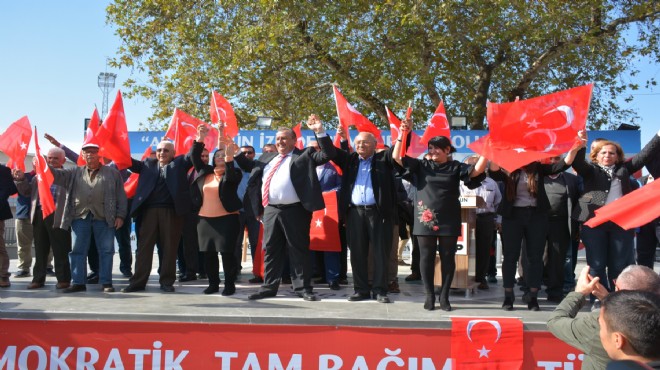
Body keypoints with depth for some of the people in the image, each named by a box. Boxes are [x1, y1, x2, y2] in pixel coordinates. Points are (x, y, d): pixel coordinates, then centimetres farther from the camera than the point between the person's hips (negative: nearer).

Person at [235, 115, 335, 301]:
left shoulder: (304, 155, 4)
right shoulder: (267, 157, 19)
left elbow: (327, 154, -6)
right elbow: (249, 166, 31)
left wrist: (320, 131, -13)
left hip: (294, 211, -5)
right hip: (270, 210, 5)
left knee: (299, 250, 1)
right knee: (271, 250, 11)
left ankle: (303, 288, 8)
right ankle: (269, 287, 20)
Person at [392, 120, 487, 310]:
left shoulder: (455, 167, 5)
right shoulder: (422, 165, 6)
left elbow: (476, 171, -10)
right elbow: (397, 157, 0)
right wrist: (402, 134, -10)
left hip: (448, 221, 0)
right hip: (425, 220, 0)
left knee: (447, 258, 4)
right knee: (426, 258, 3)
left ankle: (444, 297, 13)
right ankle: (429, 296, 12)